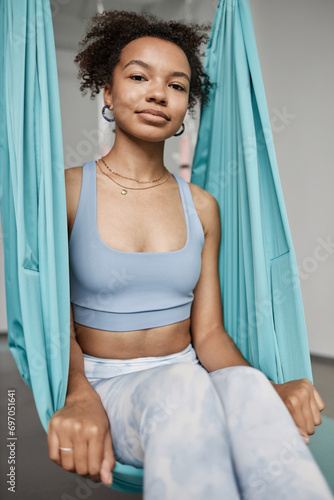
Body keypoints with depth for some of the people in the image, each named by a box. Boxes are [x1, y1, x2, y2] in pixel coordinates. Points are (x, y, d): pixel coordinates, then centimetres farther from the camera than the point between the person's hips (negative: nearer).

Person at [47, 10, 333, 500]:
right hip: (102, 383, -2)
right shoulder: (67, 190, -2)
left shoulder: (202, 207, 7)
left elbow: (208, 332, 1)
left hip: (188, 378, 3)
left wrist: (266, 390, -19)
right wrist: (81, 397, -28)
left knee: (243, 384, -32)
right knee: (182, 385, -35)